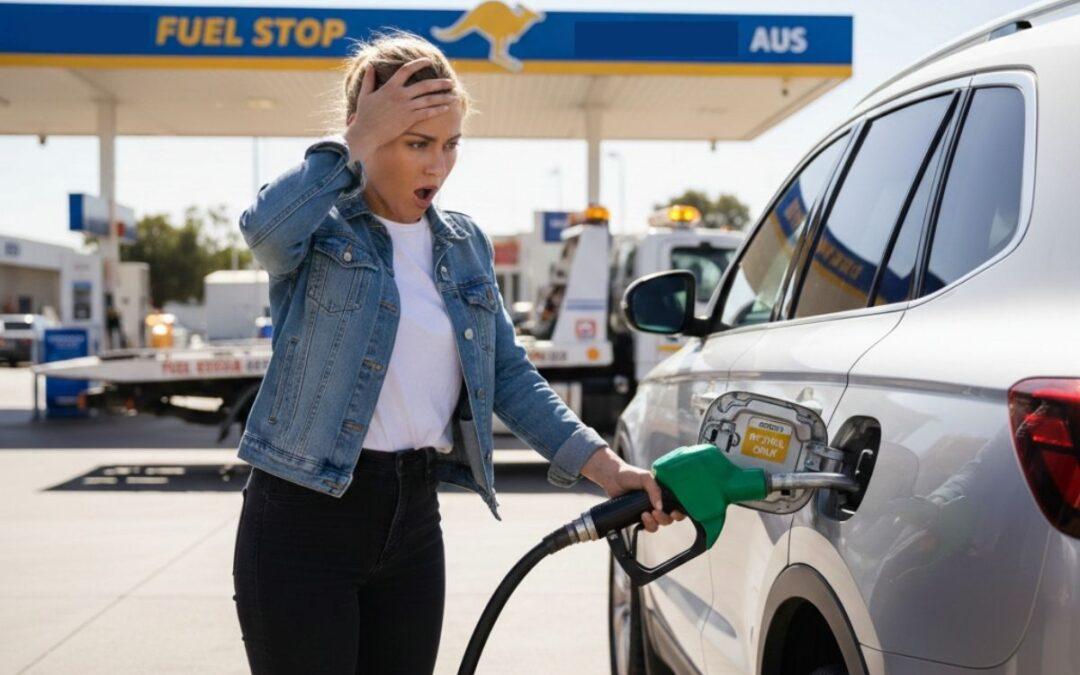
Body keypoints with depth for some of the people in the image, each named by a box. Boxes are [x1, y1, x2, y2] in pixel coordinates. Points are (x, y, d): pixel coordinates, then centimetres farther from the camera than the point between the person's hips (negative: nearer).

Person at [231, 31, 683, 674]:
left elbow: (510, 375, 10)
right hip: (304, 512, -5)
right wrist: (356, 142, -19)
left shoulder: (466, 244, 11)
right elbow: (265, 228, -30)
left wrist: (607, 467, 1)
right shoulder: (319, 222, -5)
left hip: (413, 521, 5)